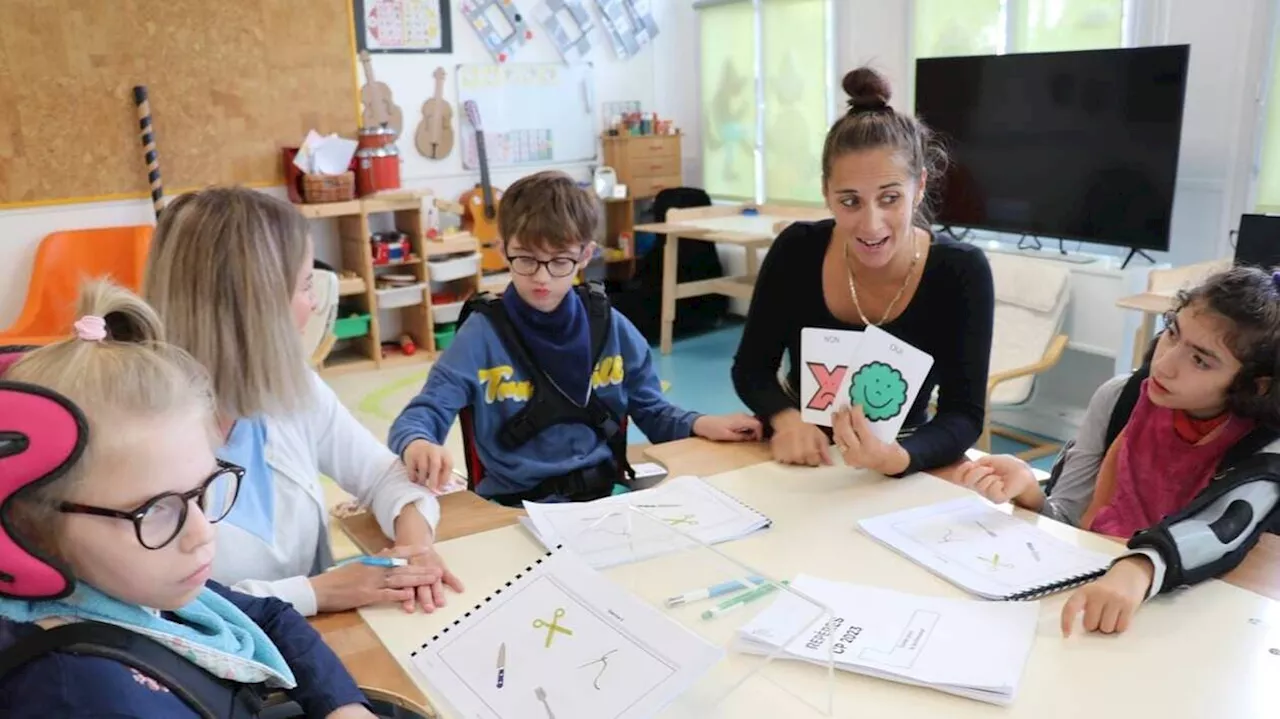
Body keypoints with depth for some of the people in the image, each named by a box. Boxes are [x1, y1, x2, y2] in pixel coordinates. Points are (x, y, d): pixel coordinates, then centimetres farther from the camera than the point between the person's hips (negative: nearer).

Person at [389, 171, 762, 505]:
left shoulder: (611, 328, 4)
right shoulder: (483, 334, -5)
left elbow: (651, 411, 14)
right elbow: (423, 413, -9)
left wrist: (699, 424, -6)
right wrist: (417, 446, -32)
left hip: (605, 491, 1)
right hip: (517, 504, 0)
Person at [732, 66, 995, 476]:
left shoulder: (961, 273, -15)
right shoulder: (796, 250, -12)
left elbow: (964, 415, -16)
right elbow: (751, 368, -4)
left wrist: (897, 458, -34)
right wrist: (786, 418, -24)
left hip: (895, 478, 0)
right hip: (797, 461, 0)